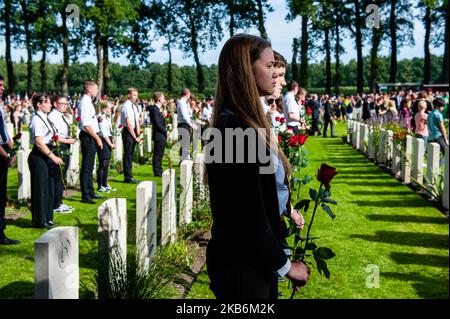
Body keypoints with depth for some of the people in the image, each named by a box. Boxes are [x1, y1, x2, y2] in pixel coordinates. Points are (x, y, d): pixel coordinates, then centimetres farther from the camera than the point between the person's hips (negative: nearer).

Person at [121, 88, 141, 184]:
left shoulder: (134, 106, 14)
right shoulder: (126, 106, -12)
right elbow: (128, 123, -17)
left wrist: (138, 135, 5)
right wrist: (135, 137, -15)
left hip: (133, 132, 8)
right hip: (128, 132, -8)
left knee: (130, 155, 11)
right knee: (128, 155, -4)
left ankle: (129, 177, 17)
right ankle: (127, 177, 0)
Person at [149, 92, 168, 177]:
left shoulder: (157, 109, 16)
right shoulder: (154, 109, -16)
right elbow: (157, 124, -20)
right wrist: (166, 132, -14)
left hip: (161, 136, 10)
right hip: (158, 135, -10)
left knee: (159, 154, 15)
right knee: (157, 154, -4)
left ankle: (159, 171, 23)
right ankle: (157, 172, 0)